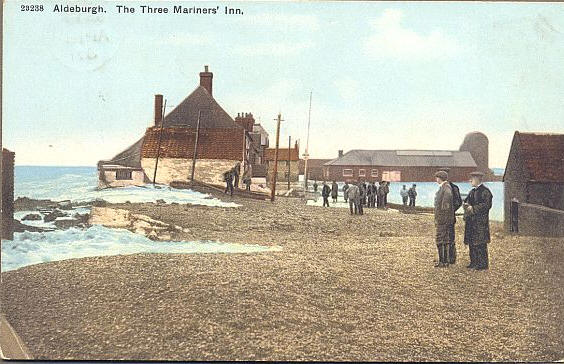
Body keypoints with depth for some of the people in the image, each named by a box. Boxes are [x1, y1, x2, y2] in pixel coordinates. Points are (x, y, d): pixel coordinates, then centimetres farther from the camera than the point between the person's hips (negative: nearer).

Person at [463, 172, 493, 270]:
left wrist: (473, 208, -18)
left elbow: (487, 205, -17)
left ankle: (483, 264, 0)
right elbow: (467, 201, 24)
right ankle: (474, 262, 19)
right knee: (471, 242, 11)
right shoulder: (472, 191, 16)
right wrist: (466, 204, 1)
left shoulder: (485, 191, -10)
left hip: (480, 221, -9)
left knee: (480, 243, -6)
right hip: (471, 221, 9)